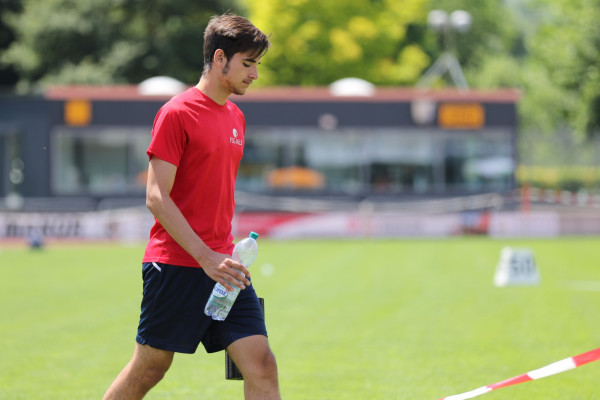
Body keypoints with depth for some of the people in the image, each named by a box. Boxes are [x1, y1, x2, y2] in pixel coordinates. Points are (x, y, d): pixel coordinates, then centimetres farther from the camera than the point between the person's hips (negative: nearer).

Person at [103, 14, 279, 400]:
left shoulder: (236, 117, 14)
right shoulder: (177, 113, -10)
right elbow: (157, 197, -15)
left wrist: (226, 255, 18)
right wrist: (205, 257, -21)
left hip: (220, 264, 7)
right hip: (177, 264, -7)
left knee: (262, 366, -5)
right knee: (148, 369, 4)